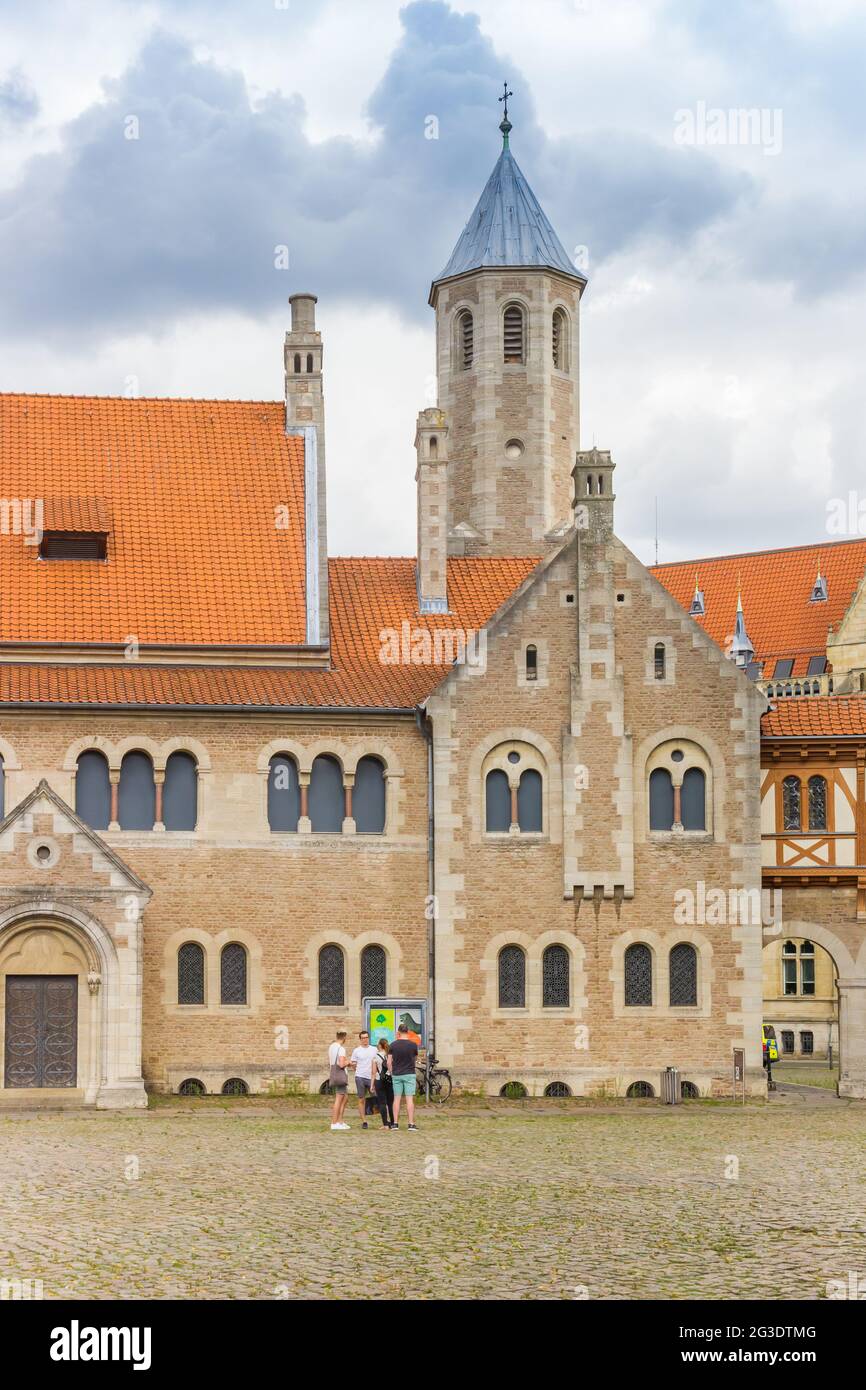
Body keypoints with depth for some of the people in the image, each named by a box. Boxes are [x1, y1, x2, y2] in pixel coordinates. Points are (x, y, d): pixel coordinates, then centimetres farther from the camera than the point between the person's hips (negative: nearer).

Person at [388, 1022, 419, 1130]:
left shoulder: (393, 1045, -2)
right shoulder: (413, 1045, -6)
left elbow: (389, 1062, 1)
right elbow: (415, 1059, 8)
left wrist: (391, 1073, 13)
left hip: (396, 1075, 2)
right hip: (409, 1074, -2)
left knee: (397, 1099, 7)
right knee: (410, 1099, -2)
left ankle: (395, 1123, 6)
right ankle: (411, 1123, -6)